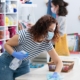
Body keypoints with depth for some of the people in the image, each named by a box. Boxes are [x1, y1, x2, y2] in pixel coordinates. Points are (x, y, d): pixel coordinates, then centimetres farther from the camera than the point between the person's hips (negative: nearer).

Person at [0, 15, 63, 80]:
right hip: (7, 63, -4)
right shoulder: (24, 34, -30)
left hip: (23, 65, 4)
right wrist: (15, 54, -36)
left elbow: (59, 62, -14)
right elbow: (6, 45, -16)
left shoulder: (47, 43, -18)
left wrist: (56, 74, -35)